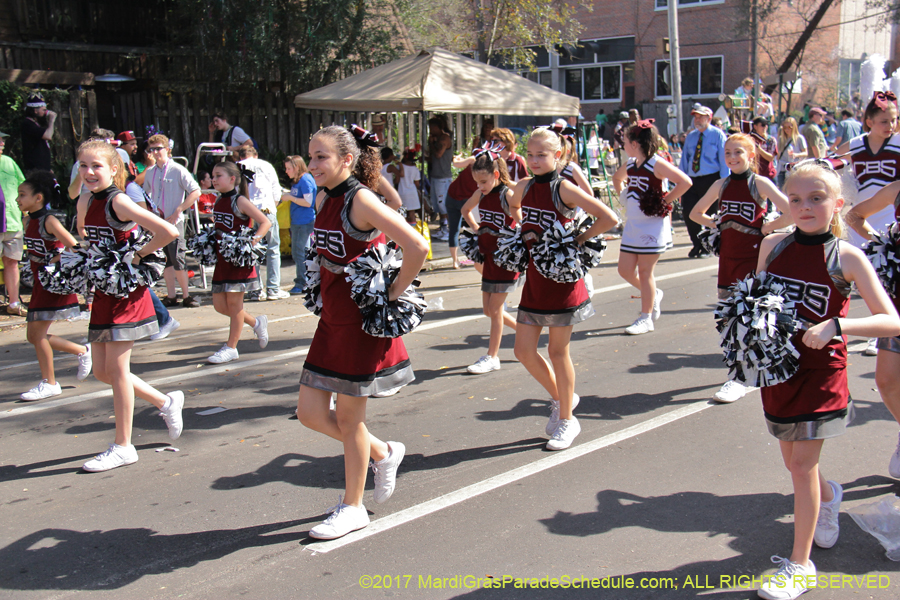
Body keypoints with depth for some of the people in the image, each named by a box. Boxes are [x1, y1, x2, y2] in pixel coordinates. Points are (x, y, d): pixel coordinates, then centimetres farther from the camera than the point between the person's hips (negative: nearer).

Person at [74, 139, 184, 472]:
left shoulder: (118, 202, -17)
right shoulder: (86, 201, 6)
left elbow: (168, 231, -26)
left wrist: (137, 256, -16)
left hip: (127, 293, -8)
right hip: (103, 293, 8)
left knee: (116, 369, -2)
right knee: (102, 371, 11)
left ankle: (123, 447, 10)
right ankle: (165, 401, 30)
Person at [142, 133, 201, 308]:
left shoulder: (178, 170, -7)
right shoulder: (150, 173, 10)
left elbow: (195, 192, -11)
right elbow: (146, 195, 24)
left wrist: (178, 211, -14)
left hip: (174, 221, -6)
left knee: (177, 259, -7)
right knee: (164, 260, 8)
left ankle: (186, 296, 2)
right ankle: (171, 296, 15)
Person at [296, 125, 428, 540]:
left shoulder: (360, 200, -18)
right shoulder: (323, 200, 7)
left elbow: (416, 247, -28)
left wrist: (395, 291, -17)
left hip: (363, 320, -8)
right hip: (332, 319, 8)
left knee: (349, 417, 4)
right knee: (310, 412, 10)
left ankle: (353, 507, 23)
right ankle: (383, 452, 32)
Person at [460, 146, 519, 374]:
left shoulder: (507, 195, -16)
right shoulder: (481, 194, 4)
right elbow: (465, 210, 24)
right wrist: (477, 229, 14)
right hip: (489, 257, 7)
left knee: (495, 308, -1)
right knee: (488, 309, 12)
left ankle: (492, 357, 10)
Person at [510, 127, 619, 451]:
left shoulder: (564, 189, -14)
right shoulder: (524, 186, 4)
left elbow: (609, 218, -21)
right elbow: (514, 206, 29)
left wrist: (579, 240, -14)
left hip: (562, 279, -6)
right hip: (534, 279, 6)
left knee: (558, 351, 3)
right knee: (524, 350, 7)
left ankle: (566, 419, 20)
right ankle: (559, 397, 32)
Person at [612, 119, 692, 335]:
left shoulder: (656, 164, -15)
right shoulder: (630, 165, 8)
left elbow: (685, 182, -22)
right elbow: (617, 178, 31)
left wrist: (665, 200, -17)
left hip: (653, 225, -7)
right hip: (632, 224, 7)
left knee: (645, 271, -1)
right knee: (625, 270, 7)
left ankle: (646, 318, 11)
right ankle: (653, 294, 33)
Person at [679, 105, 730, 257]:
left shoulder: (717, 135, -1)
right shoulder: (690, 137, 13)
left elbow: (724, 159, -4)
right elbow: (684, 159, 15)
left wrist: (724, 182, -10)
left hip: (711, 180, -4)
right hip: (692, 180, 4)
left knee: (709, 214, 0)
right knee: (687, 212, -2)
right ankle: (697, 245, 15)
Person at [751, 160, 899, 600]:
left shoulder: (846, 257, -12)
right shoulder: (773, 246, 0)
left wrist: (835, 326, -27)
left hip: (821, 371, -4)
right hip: (778, 366, 4)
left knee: (802, 463, -2)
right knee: (794, 462, 17)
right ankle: (828, 497, 52)